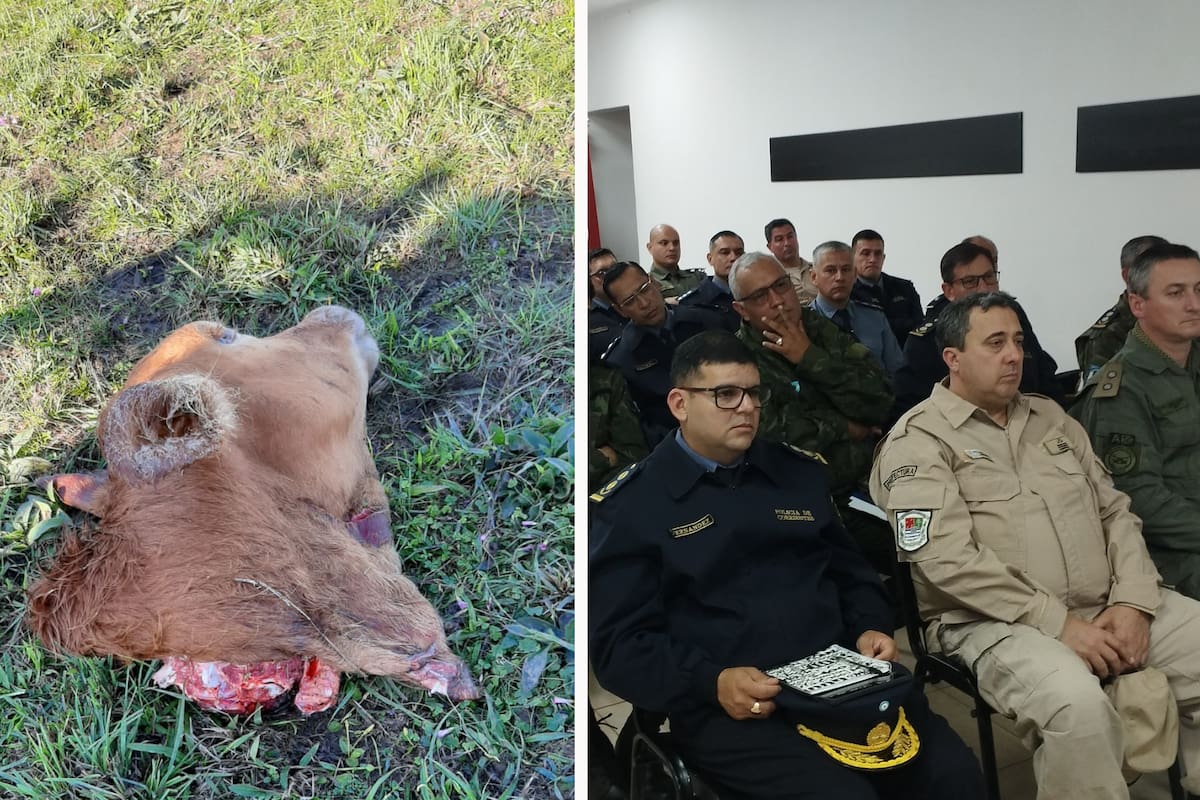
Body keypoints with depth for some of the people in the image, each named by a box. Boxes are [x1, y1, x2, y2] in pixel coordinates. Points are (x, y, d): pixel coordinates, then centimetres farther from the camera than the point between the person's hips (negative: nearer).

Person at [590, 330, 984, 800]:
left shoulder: (799, 472, 16)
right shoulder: (629, 507, 0)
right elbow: (619, 642, -5)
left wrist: (869, 628, 3)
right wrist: (712, 683, -18)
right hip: (728, 708, -4)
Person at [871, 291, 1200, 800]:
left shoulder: (1051, 417, 18)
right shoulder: (919, 438, -6)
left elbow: (1115, 510, 15)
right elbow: (946, 556, -16)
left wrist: (1133, 602, -3)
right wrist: (1058, 623, -18)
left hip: (1109, 606, 7)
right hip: (996, 620, -7)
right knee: (1078, 705, -34)